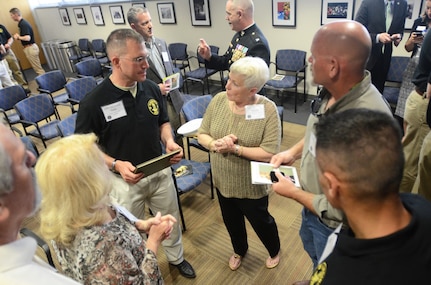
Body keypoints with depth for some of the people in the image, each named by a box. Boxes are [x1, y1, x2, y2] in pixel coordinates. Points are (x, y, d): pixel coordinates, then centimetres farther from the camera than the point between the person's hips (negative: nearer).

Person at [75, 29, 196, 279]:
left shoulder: (152, 88, -9)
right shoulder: (93, 103, -21)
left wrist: (170, 142, -13)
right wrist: (116, 164, -26)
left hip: (161, 172, 4)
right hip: (126, 180, -3)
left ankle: (177, 258, 53)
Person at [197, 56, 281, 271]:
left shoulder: (267, 109, -22)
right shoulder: (218, 100, -11)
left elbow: (270, 153, -25)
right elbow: (201, 134, -4)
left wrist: (235, 148, -30)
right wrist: (215, 144, -25)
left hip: (252, 185, -4)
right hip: (222, 180, 4)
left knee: (260, 221, 21)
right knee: (231, 220, 26)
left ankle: (274, 251, 55)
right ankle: (239, 250, 58)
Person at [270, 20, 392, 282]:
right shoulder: (333, 92, -15)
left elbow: (345, 211, -33)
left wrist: (293, 192, -21)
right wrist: (293, 152, -5)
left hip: (333, 224, -8)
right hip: (313, 204, 8)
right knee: (312, 249, 35)